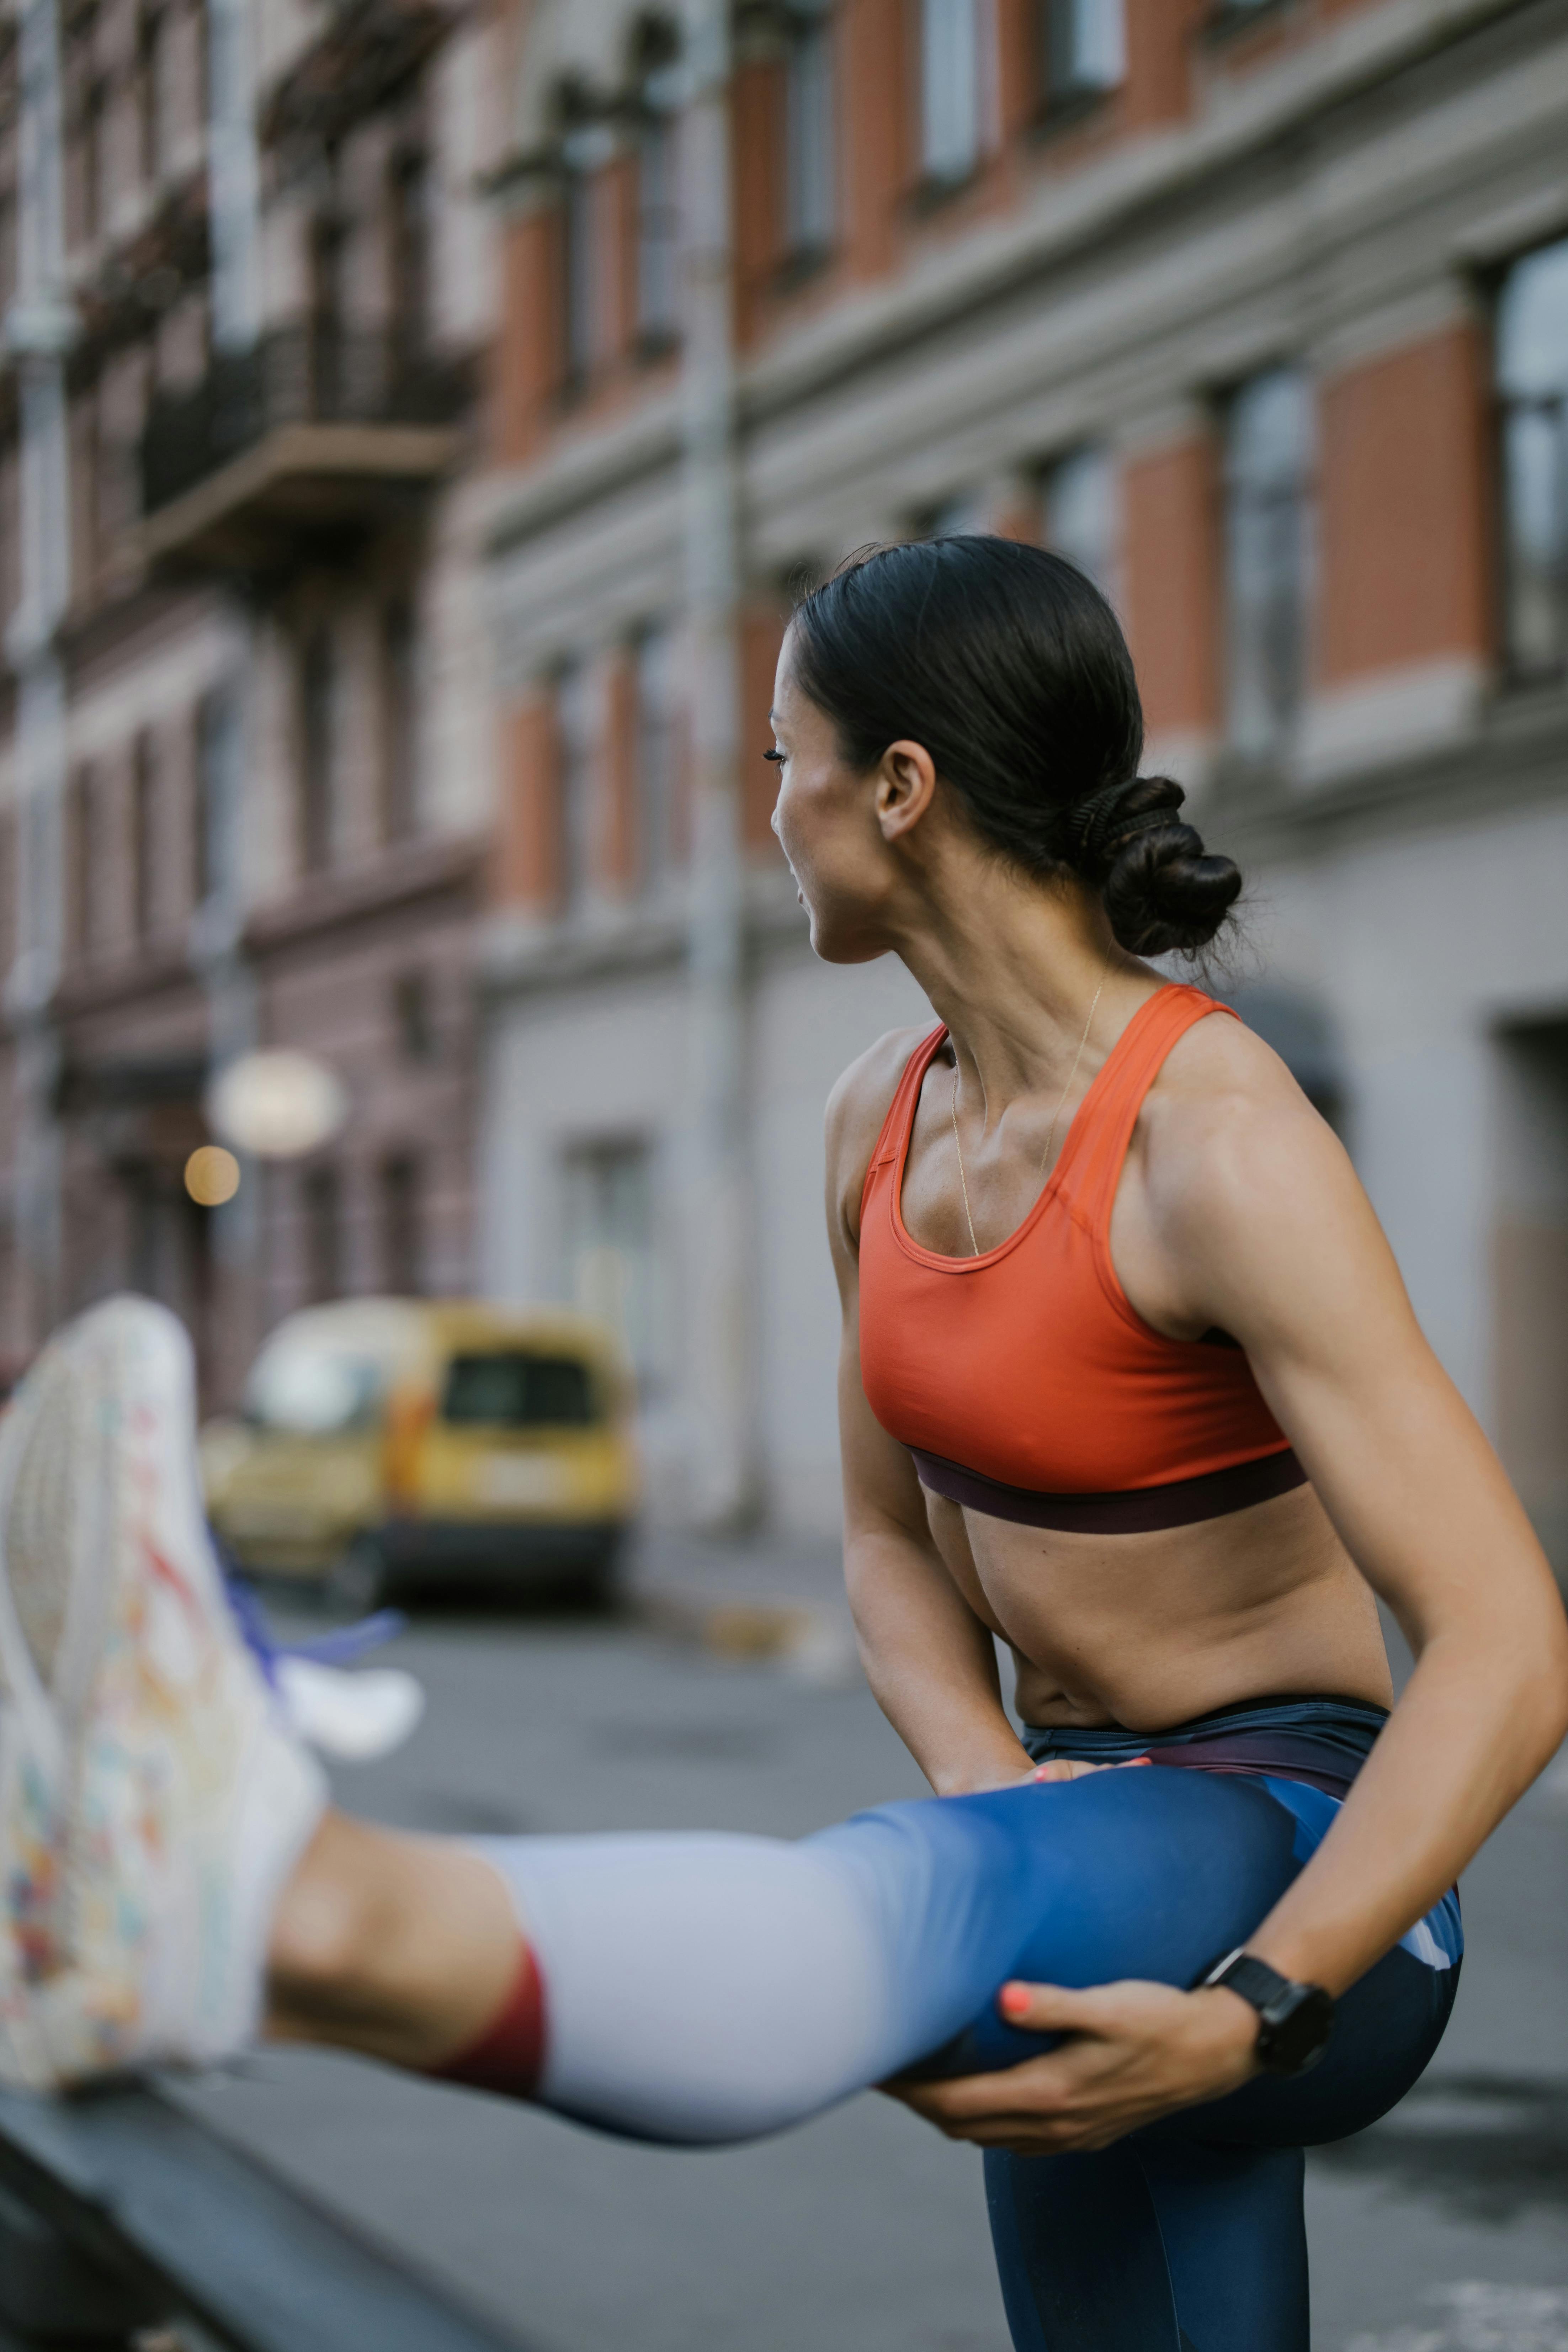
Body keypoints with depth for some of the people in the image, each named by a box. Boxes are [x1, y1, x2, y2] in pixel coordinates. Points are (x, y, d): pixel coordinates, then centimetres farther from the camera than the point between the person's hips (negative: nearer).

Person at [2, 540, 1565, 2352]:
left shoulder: (1223, 1146, -20)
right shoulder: (885, 1125, 5)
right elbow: (894, 1539, 15)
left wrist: (1248, 2018, -33)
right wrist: (990, 1788, -8)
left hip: (1298, 1879, -9)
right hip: (1111, 1869, 9)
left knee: (898, 1911, -41)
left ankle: (279, 1908, -71)